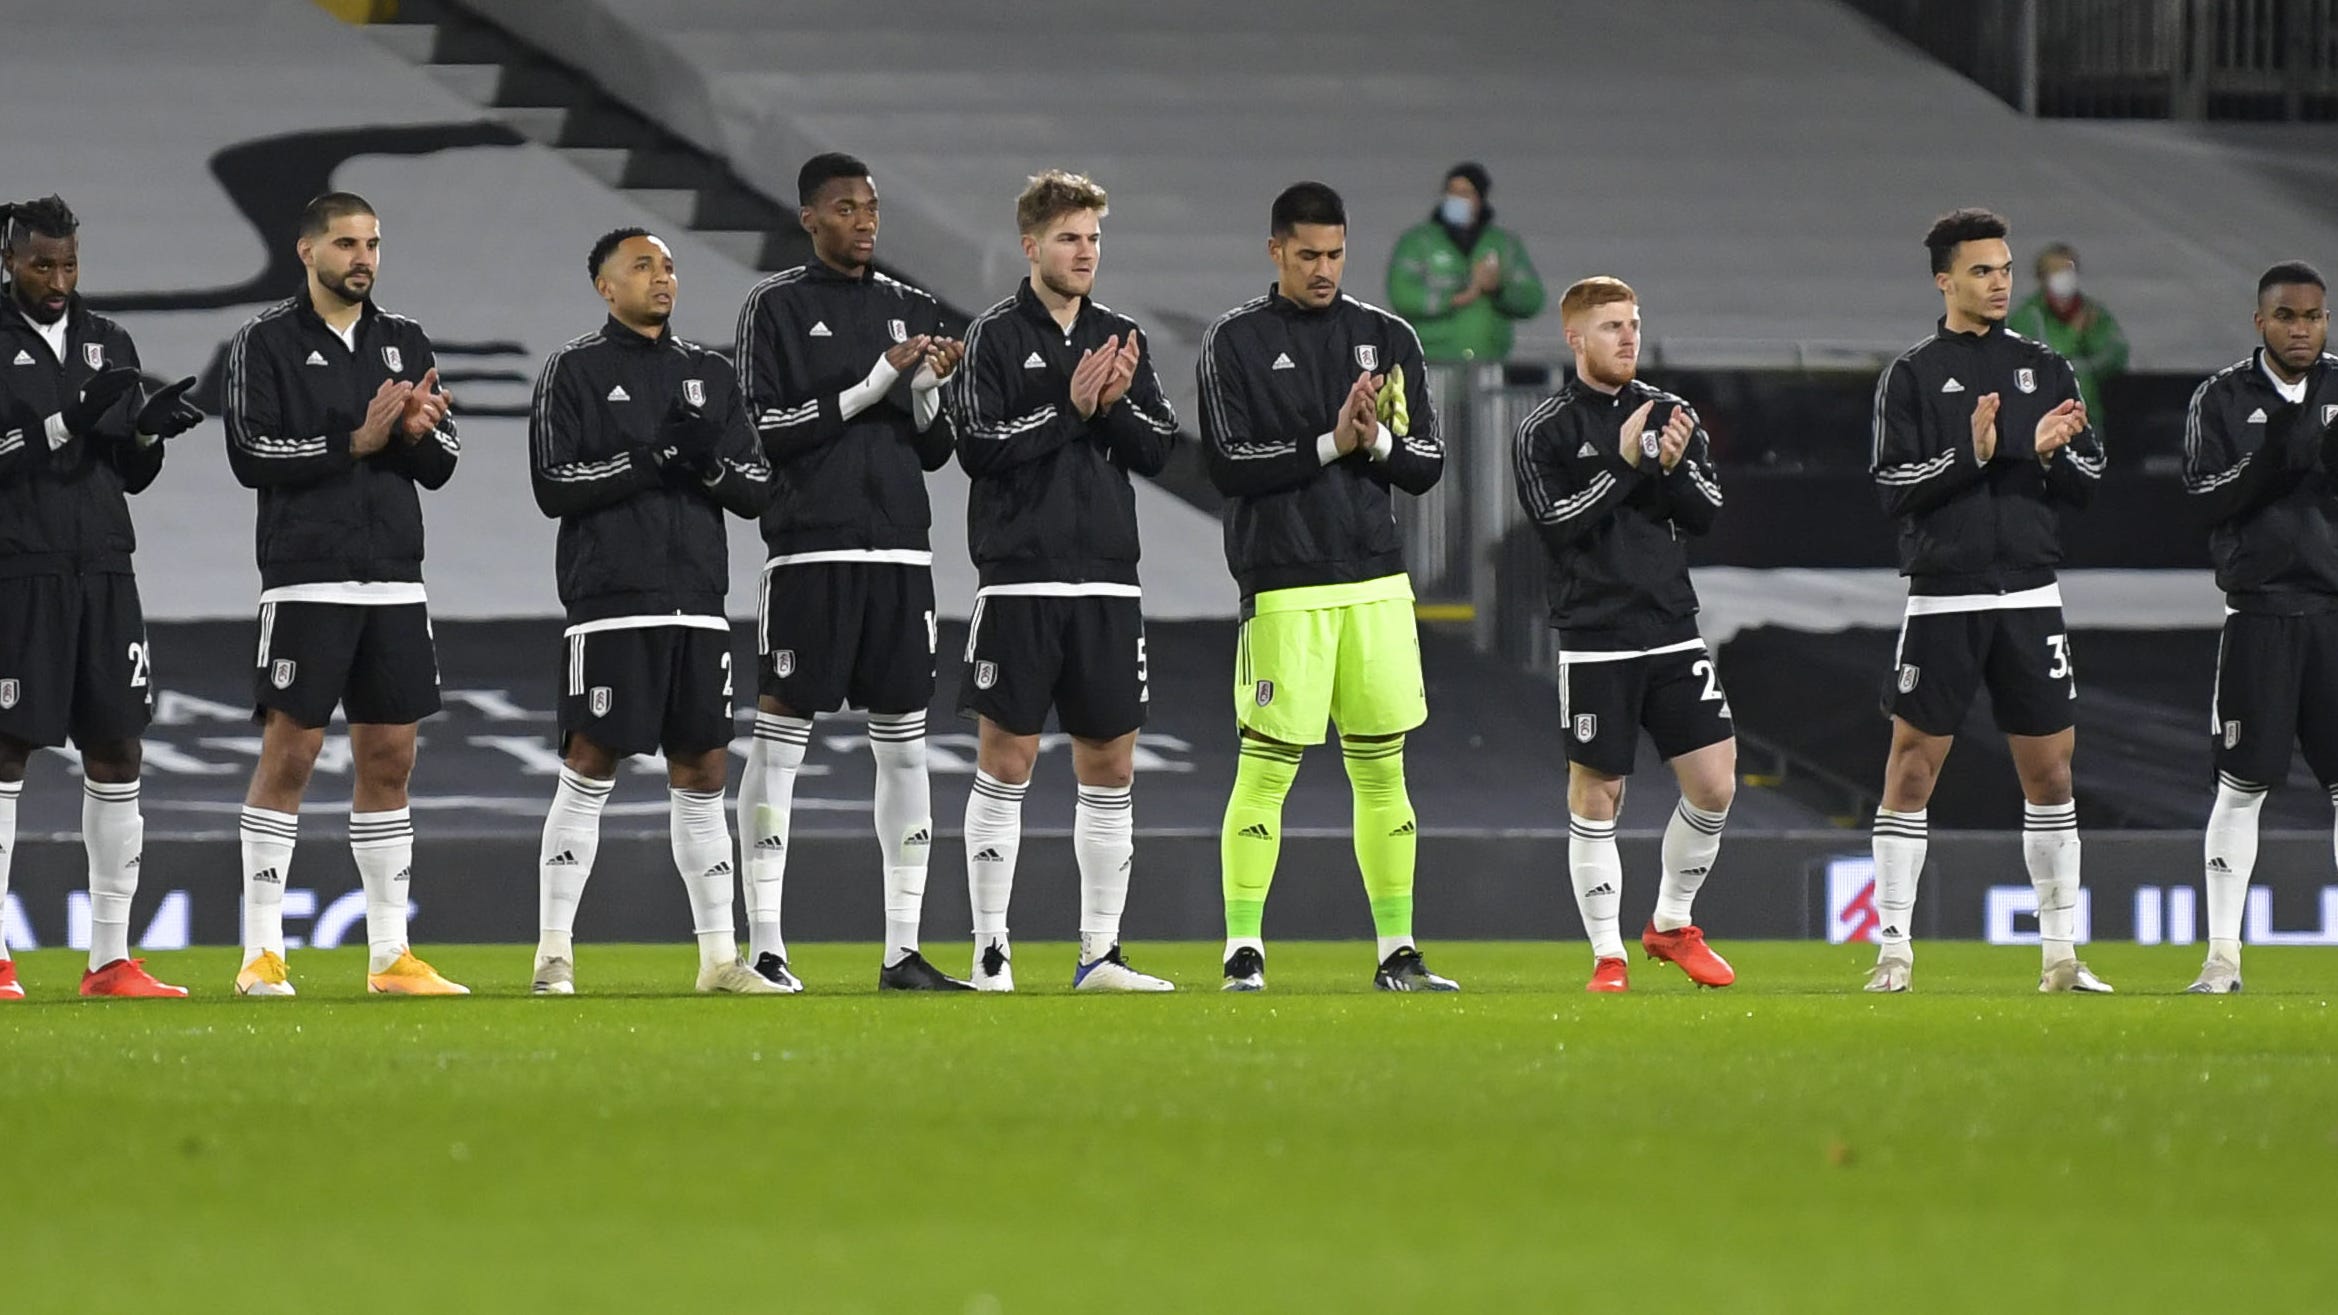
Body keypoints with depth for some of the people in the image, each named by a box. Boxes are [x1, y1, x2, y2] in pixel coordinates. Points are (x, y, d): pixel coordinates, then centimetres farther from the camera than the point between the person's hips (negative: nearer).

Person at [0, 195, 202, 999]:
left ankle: (111, 961, 8)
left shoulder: (108, 345, 14)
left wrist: (148, 433, -4)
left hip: (103, 570, 6)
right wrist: (67, 426, -23)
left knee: (117, 754, 4)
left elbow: (130, 477, 16)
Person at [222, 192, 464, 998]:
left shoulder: (405, 344, 14)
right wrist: (355, 441, -15)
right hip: (306, 579, -5)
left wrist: (421, 431, -10)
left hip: (394, 582, 5)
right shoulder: (266, 343, 0)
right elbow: (251, 454, -10)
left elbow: (442, 466, 12)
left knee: (390, 757, 6)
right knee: (288, 753, -6)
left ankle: (390, 955, 10)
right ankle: (261, 954, -3)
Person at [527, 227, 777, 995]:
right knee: (591, 767, -6)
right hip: (611, 602, -5)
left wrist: (709, 462, -9)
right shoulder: (575, 371, 1)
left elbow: (758, 490, 12)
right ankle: (554, 955, -3)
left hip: (698, 601, 5)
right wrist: (650, 459, -17)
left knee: (702, 772, 6)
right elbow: (553, 486, -8)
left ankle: (720, 958, 9)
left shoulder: (710, 374, 16)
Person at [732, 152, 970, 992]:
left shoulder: (911, 310, 15)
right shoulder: (777, 307, 1)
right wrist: (871, 385, -14)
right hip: (811, 546, -5)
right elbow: (768, 429, -8)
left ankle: (903, 949, 5)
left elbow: (934, 449, 15)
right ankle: (763, 948, -2)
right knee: (782, 734, -4)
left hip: (900, 547, 5)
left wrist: (930, 389, -5)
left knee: (904, 744, 3)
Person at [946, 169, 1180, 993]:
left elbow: (1160, 451, 9)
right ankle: (991, 951, 1)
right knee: (1006, 758, -4)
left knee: (1110, 762, 5)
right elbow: (978, 445, -11)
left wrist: (1118, 405, -9)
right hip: (1021, 576, -5)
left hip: (1107, 581, 5)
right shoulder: (996, 336, -1)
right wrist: (1068, 408, -16)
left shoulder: (1120, 338, 12)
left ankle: (1099, 951, 11)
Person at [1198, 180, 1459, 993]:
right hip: (1284, 583, -4)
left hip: (1377, 579, 4)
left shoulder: (1387, 338, 11)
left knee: (1382, 768, 6)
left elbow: (1427, 464, 11)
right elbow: (1231, 464, -7)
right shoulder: (1236, 341, 1)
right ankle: (1242, 954, 0)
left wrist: (1378, 441, -10)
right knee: (1266, 768, -6)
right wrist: (1331, 444, -15)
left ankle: (1397, 955, 11)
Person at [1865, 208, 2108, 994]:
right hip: (1943, 598, -3)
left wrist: (2049, 453, -12)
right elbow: (1894, 490, -6)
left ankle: (2061, 954, 9)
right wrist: (1970, 455, -19)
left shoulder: (2046, 368, 11)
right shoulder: (1911, 377, 2)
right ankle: (1894, 951, 4)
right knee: (1913, 767, -2)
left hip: (2030, 597, 3)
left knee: (2049, 772, 3)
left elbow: (2088, 481, 9)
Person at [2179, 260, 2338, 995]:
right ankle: (2223, 954, 2)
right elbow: (2204, 497, -4)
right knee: (2243, 784, -1)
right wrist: (2268, 459, -19)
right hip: (2260, 609, -1)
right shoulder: (2223, 399, 4)